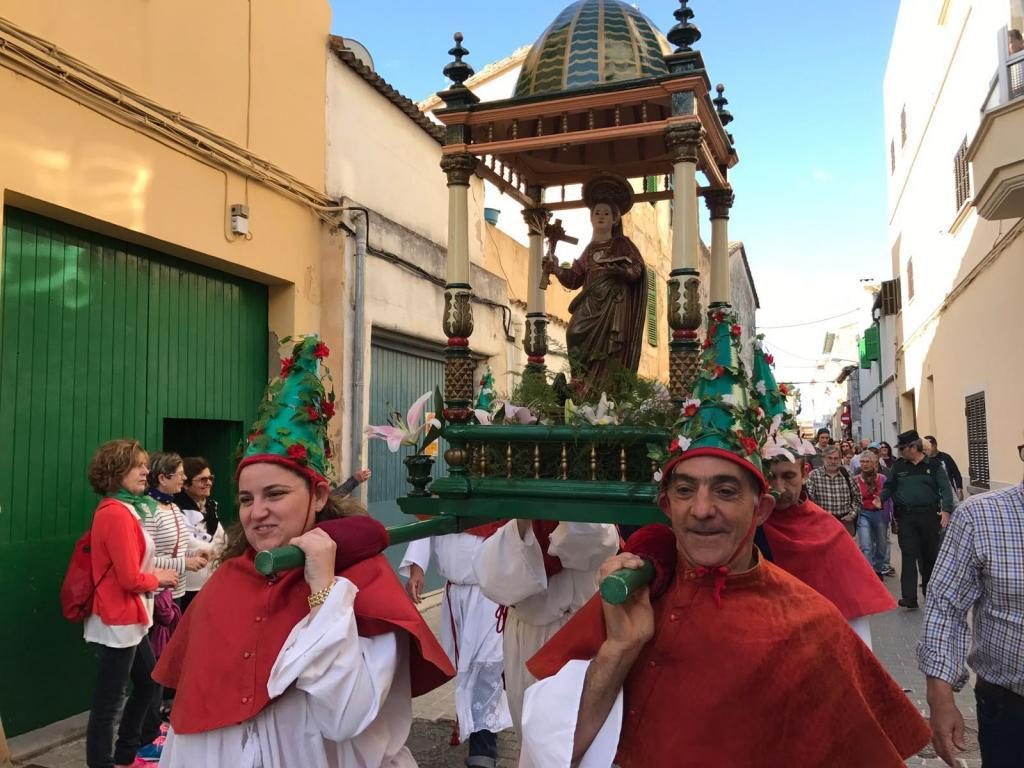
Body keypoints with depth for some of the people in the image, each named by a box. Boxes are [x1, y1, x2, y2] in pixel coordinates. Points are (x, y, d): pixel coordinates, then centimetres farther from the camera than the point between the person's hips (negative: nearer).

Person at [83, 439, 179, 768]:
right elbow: (130, 578, -23)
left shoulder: (122, 509, 11)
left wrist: (155, 573, 0)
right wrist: (159, 578, -5)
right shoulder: (117, 513, -21)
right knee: (109, 702, 0)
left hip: (128, 618, 11)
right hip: (118, 621, -11)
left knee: (149, 684, 21)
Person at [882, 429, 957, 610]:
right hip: (906, 517, 1)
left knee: (929, 555, 12)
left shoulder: (933, 465, 0)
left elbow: (945, 488, -4)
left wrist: (947, 510, -17)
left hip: (929, 515, -1)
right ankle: (909, 597, -11)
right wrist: (880, 499, -8)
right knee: (908, 556, -7)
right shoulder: (898, 467, 7)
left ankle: (929, 592, 31)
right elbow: (889, 487, 11)